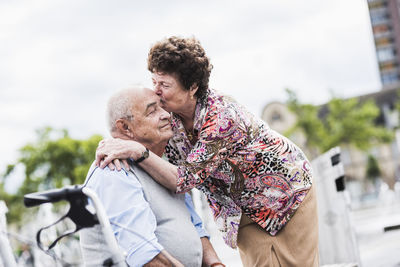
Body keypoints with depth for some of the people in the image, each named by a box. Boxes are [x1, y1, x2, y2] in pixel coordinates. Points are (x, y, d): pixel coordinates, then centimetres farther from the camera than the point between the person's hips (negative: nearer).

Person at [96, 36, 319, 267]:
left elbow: (186, 179, -40)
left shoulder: (221, 117, -36)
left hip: (287, 187, -5)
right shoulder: (169, 113, -14)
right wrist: (115, 148, -25)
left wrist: (138, 152, -50)